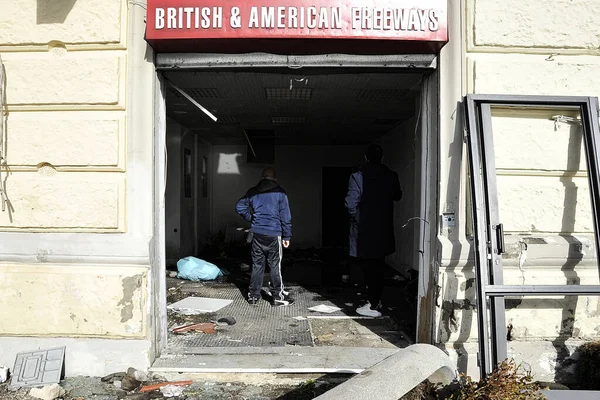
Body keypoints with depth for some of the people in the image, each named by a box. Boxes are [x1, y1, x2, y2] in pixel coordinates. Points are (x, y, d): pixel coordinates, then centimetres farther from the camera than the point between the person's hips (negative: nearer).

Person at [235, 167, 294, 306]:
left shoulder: (252, 192, 7)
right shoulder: (280, 192, -4)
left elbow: (239, 207, 8)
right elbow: (285, 216, -5)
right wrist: (287, 236, 0)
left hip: (257, 234, 4)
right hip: (274, 234, -4)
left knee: (257, 265, 11)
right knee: (275, 266, 4)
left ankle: (253, 296, 17)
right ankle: (278, 296, 10)